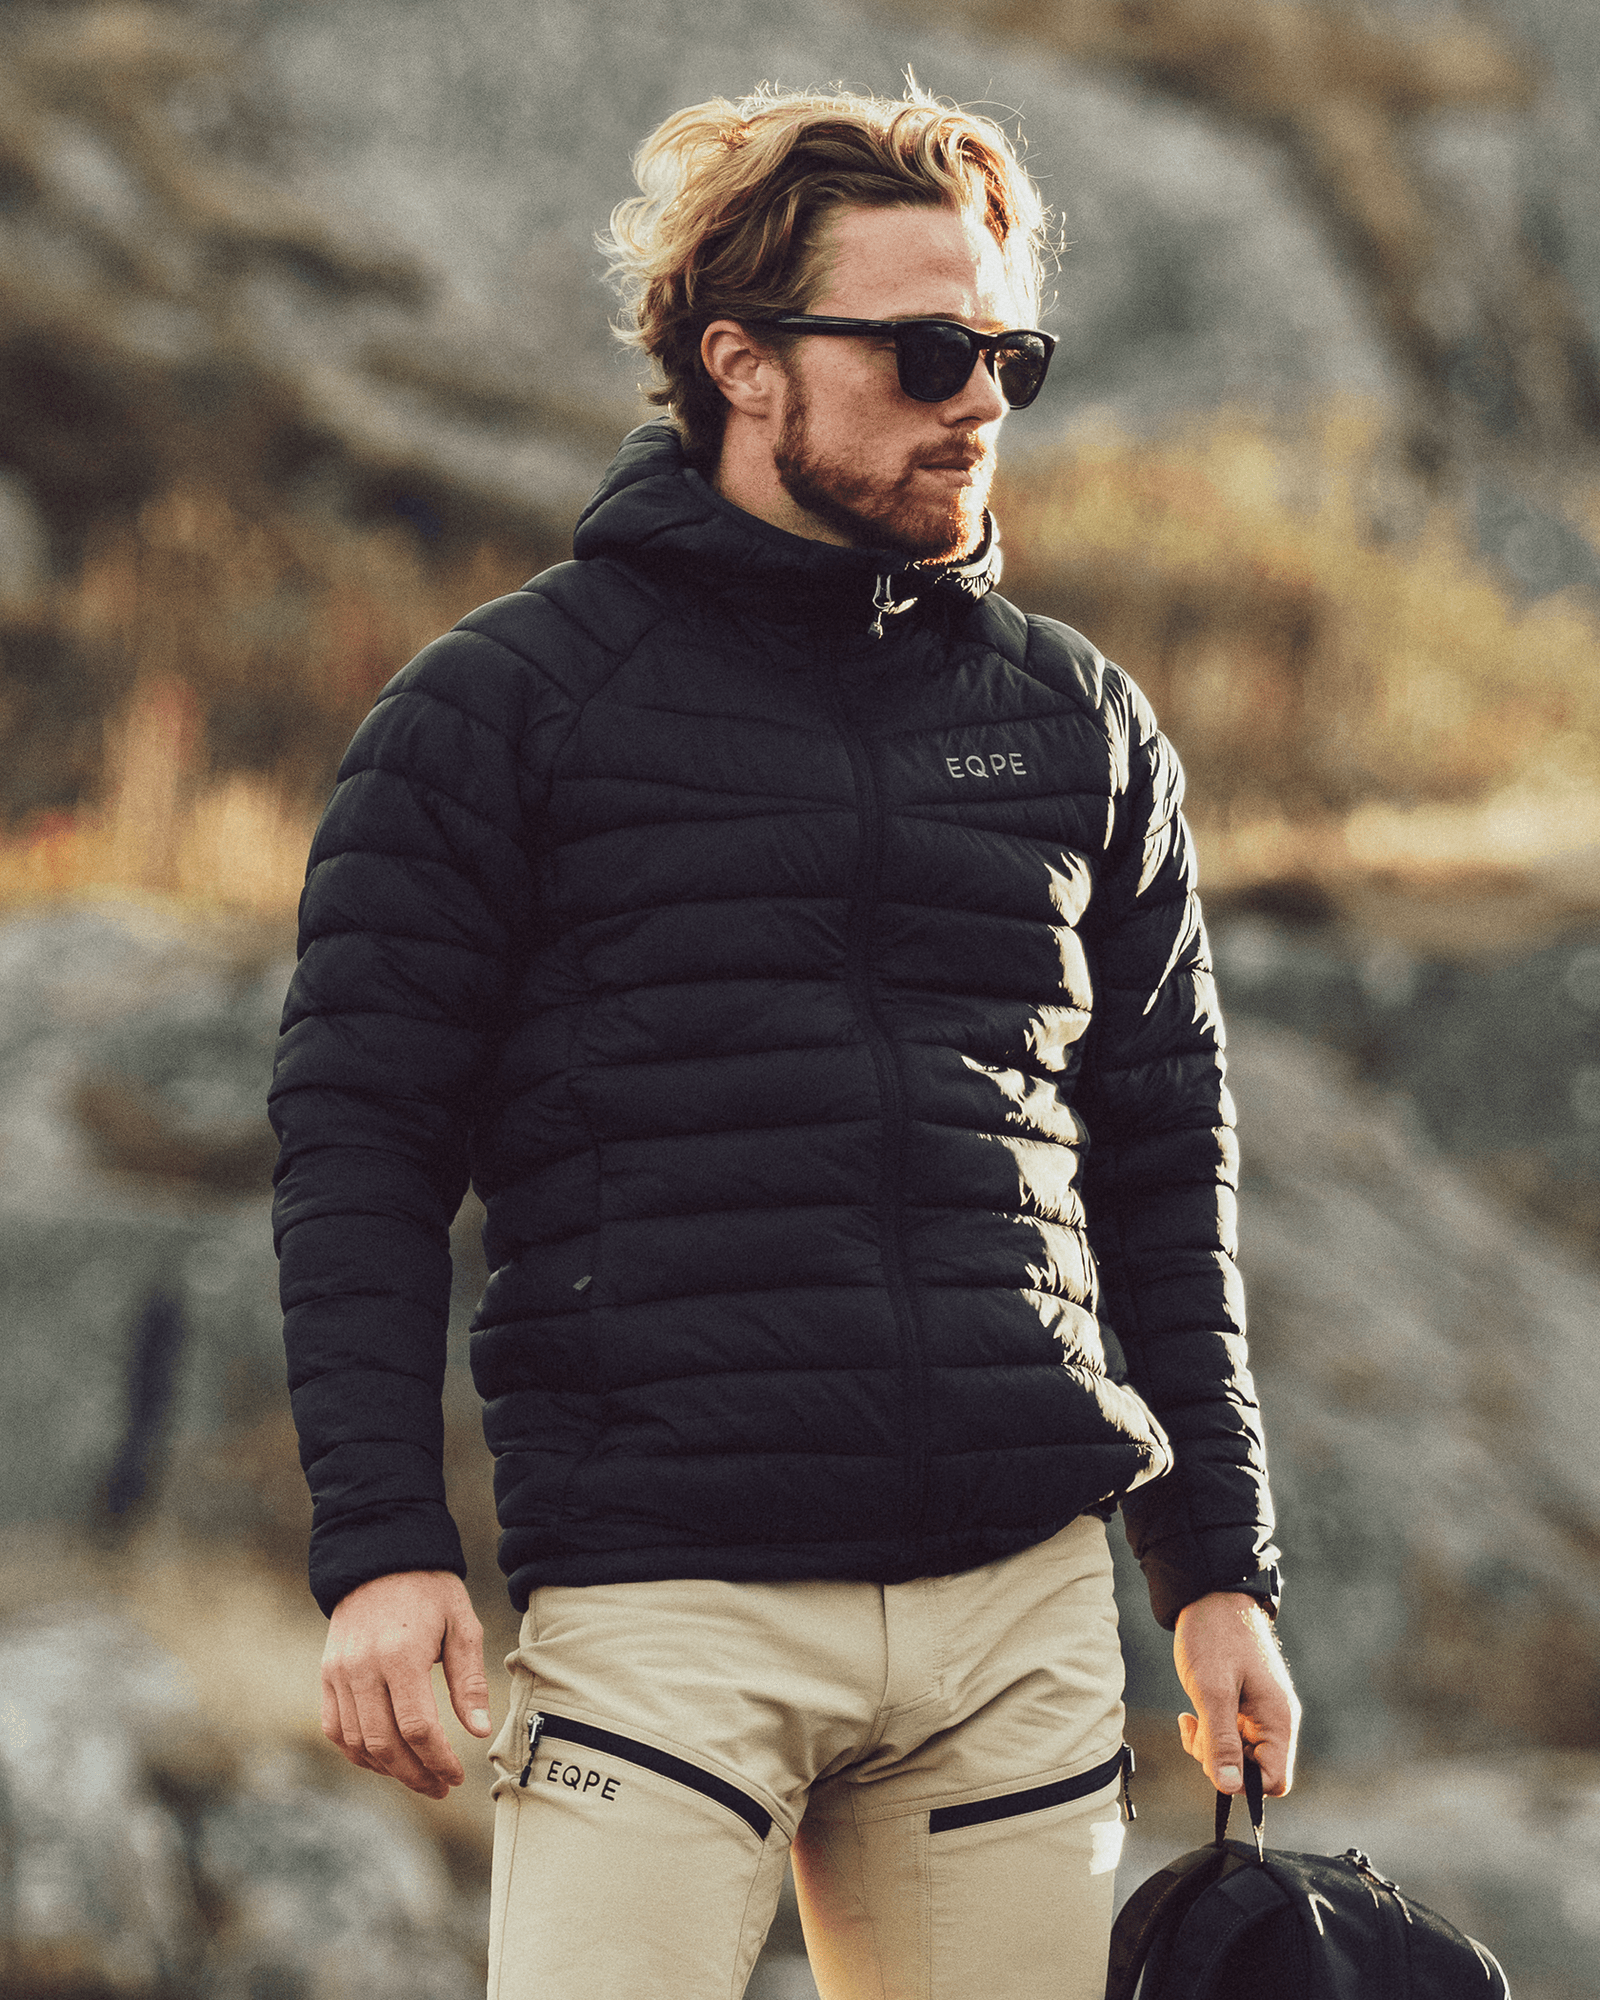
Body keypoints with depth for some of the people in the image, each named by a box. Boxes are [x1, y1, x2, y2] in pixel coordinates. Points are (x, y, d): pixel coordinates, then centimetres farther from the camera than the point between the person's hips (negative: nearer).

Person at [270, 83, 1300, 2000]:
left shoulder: (1078, 725, 14)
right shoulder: (497, 709, 3)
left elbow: (1165, 1170, 18)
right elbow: (357, 1138, 0)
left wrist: (1219, 1568, 14)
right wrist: (380, 1548, -9)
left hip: (1022, 1612, 4)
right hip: (665, 1602, -4)